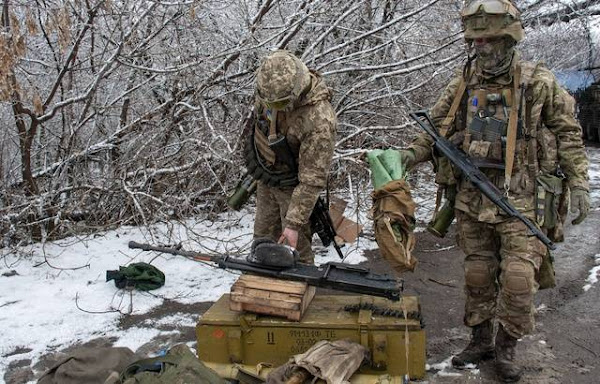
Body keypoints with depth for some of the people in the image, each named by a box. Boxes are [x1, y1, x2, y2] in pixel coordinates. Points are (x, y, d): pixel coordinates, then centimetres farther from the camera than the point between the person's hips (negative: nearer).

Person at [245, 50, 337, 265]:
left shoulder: (319, 121, -37)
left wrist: (294, 223, -29)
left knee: (296, 246, 5)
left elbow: (312, 179, -32)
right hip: (265, 179, 7)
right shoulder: (271, 88, -17)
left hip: (292, 186, -6)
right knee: (263, 238, 22)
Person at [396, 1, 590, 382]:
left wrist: (579, 184, -1)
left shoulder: (539, 83, -3)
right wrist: (409, 155, -6)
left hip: (520, 200, -3)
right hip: (472, 200, 3)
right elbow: (435, 131, 11)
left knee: (518, 278, -5)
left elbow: (568, 134, 3)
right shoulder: (462, 85, 5)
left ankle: (507, 346, 16)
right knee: (478, 275, 11)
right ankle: (481, 340, 29)